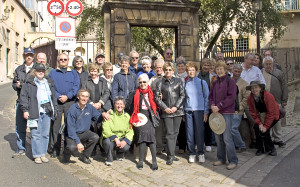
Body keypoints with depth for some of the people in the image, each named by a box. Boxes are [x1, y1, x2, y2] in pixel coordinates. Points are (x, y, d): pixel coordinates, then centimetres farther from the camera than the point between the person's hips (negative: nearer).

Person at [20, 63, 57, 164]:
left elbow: (53, 96, 22)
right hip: (35, 113, -4)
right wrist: (25, 110, -6)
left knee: (45, 134, 8)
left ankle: (43, 154, 18)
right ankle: (37, 155, 7)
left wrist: (54, 108, 16)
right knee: (36, 135, -2)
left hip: (47, 112, 4)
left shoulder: (49, 83, 17)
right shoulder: (29, 83, 3)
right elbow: (23, 96, 0)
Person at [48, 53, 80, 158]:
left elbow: (76, 86, 3)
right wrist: (58, 96, -11)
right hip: (56, 102, 0)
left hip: (70, 102, 0)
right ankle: (54, 149, 6)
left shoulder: (74, 73, 15)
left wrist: (67, 96, -10)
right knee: (55, 126, -1)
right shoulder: (52, 73, 14)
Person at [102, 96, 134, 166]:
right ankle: (109, 159, -4)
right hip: (110, 138, -2)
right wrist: (115, 138, -30)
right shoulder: (109, 115, -7)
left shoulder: (127, 116, 4)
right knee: (107, 142, -35)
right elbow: (106, 130, -17)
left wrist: (125, 141, -20)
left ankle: (120, 155, 12)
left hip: (122, 138, 2)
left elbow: (130, 131, -1)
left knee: (126, 147, -28)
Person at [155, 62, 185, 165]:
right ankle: (171, 156, 2)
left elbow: (182, 95, 4)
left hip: (177, 110, 2)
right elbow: (157, 98, 2)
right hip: (166, 111, -1)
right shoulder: (160, 83, 5)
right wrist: (165, 108, -8)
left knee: (175, 132, 6)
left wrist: (176, 107, -6)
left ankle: (171, 154, 16)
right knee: (169, 133, -4)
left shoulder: (178, 81, 7)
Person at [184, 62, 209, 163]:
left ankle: (201, 153, 12)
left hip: (199, 110, -2)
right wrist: (182, 112, 8)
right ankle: (191, 153, 13)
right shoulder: (185, 83, 10)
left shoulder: (202, 82, 5)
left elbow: (206, 97, 5)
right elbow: (183, 97, 14)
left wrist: (206, 112, -2)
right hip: (188, 110, 2)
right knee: (189, 133, 2)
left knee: (199, 132, -1)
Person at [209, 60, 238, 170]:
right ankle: (221, 159, 21)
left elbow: (231, 97, -11)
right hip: (216, 112, 6)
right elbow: (211, 96, 17)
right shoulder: (215, 83, 16)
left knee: (227, 137, -9)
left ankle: (233, 161, 2)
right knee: (218, 137, 9)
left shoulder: (230, 81, -3)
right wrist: (212, 105, -5)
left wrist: (219, 106, -15)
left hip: (227, 113, -6)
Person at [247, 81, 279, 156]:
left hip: (272, 116, -4)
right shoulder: (250, 98, -10)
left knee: (265, 130, -22)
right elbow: (253, 112, -6)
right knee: (257, 128, -20)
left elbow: (271, 113, -23)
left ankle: (271, 149, 1)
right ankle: (260, 149, -2)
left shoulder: (268, 96, -25)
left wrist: (266, 126, -25)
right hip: (261, 117, 4)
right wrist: (259, 123, -19)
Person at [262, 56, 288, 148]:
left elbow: (284, 87, 8)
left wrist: (284, 100, 2)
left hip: (276, 102, 0)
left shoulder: (279, 73, 8)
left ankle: (278, 139, 14)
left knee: (277, 121, 3)